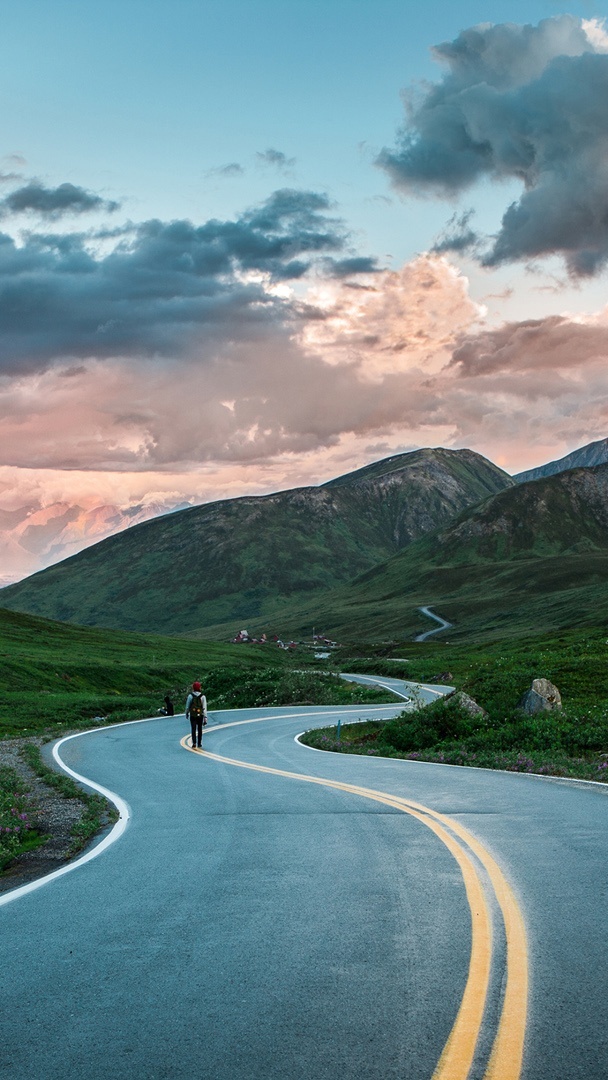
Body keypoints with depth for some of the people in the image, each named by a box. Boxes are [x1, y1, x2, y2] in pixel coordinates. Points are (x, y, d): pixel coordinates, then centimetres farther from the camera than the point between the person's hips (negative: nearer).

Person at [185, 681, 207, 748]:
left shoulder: (190, 696, -7)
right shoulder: (202, 697, -7)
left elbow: (187, 705, 3)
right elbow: (204, 708, -10)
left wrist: (187, 713, 23)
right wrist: (205, 719, -7)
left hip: (192, 715, -1)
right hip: (200, 715, 1)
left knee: (193, 729, 0)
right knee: (200, 730, 15)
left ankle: (194, 743, -18)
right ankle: (199, 744, 21)